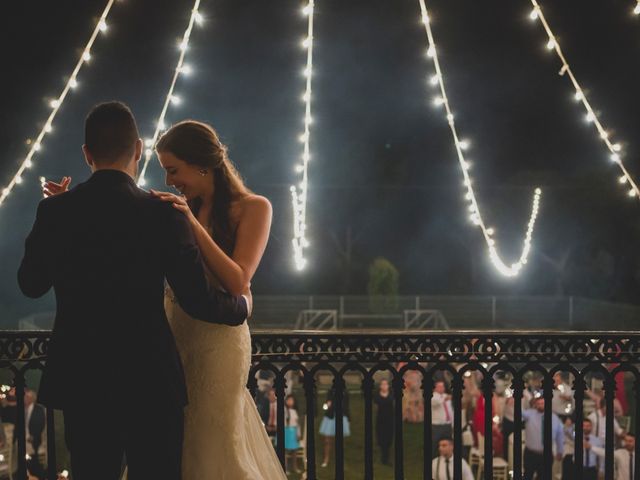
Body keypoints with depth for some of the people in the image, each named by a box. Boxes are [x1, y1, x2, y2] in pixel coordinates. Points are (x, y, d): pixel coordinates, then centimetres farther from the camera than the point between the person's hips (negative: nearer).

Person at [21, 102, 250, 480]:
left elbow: (31, 285, 9)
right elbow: (198, 301, -11)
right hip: (151, 381, -3)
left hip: (79, 381, 3)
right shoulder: (163, 214, -12)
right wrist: (242, 306, 10)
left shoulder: (55, 211, -4)